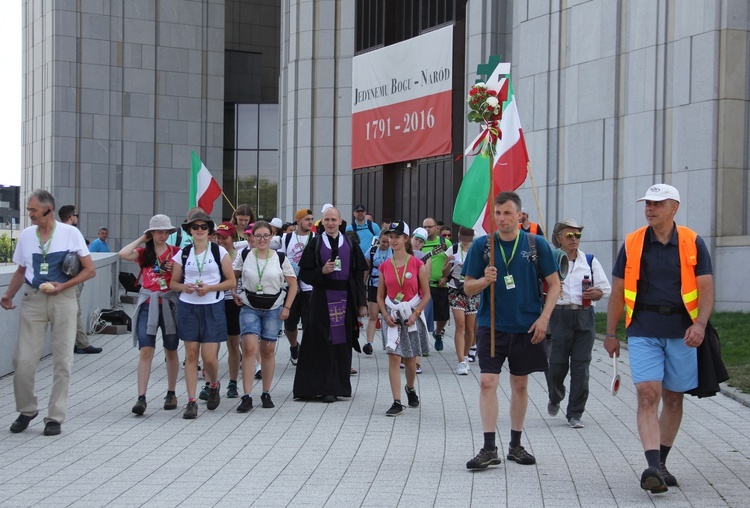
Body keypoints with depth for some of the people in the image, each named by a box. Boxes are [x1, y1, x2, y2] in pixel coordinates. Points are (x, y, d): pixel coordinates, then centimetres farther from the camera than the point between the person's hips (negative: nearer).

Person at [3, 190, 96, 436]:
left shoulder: (70, 233, -3)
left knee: (63, 362, 2)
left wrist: (63, 286, -13)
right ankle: (26, 410, 17)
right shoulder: (26, 235, 7)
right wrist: (9, 295, 0)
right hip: (33, 299, 2)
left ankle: (55, 417, 11)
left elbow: (90, 270, -1)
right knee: (23, 360, -4)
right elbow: (20, 271, 16)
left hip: (63, 299, -2)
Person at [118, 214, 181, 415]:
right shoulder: (144, 253, 6)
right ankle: (141, 398, -11)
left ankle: (171, 394, 24)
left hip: (169, 304, 0)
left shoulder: (176, 252, 6)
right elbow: (123, 254, -12)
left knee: (171, 351, 10)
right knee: (145, 351, -9)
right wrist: (141, 239, -1)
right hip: (148, 304, 0)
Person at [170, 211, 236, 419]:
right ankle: (191, 401, 4)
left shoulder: (219, 252, 1)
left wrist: (209, 288, -13)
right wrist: (185, 287, -11)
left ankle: (214, 385, 27)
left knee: (209, 357, -5)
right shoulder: (182, 254, 7)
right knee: (191, 355, 0)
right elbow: (173, 282, 11)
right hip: (188, 307, 2)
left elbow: (231, 281, 0)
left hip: (212, 308, -2)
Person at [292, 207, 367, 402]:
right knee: (324, 343, -4)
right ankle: (326, 387, -3)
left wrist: (361, 303, 1)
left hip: (345, 298, 1)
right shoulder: (315, 244, 6)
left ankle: (340, 384, 11)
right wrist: (322, 271, -16)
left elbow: (359, 274, 6)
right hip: (322, 299, -1)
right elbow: (304, 274, 3)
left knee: (342, 341, 2)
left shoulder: (350, 244, 9)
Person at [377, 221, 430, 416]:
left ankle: (410, 389, 40)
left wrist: (415, 314, -12)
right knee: (394, 357, -9)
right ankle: (397, 402, -9)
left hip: (412, 316, -1)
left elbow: (426, 294, -2)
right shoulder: (385, 266, 3)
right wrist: (386, 315, -7)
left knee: (410, 360, 9)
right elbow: (380, 296, 8)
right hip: (392, 317, 1)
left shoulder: (417, 265, -4)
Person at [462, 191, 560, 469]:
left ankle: (516, 445, 22)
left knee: (520, 384, 10)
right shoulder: (482, 245, 0)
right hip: (491, 325, -1)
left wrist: (544, 317, -8)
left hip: (526, 327, 1)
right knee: (487, 382, -10)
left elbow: (554, 284, 3)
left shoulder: (536, 244, 0)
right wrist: (485, 280, -19)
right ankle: (489, 449, -7)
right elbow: (468, 287, 3)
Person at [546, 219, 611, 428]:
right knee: (557, 364, -2)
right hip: (559, 315, -2)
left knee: (581, 366, -2)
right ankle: (555, 399, 30)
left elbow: (606, 288, 15)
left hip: (585, 317, 2)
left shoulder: (590, 261, 12)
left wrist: (596, 293, -6)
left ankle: (575, 414, 5)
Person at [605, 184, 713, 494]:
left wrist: (700, 323, -18)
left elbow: (706, 289, -1)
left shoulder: (693, 243, 3)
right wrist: (610, 334, 9)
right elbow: (618, 292, 10)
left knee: (673, 399, 9)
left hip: (682, 332, 1)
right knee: (647, 395, -15)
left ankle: (660, 464, 23)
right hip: (643, 331, -1)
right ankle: (653, 468, -23)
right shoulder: (632, 244, 5)